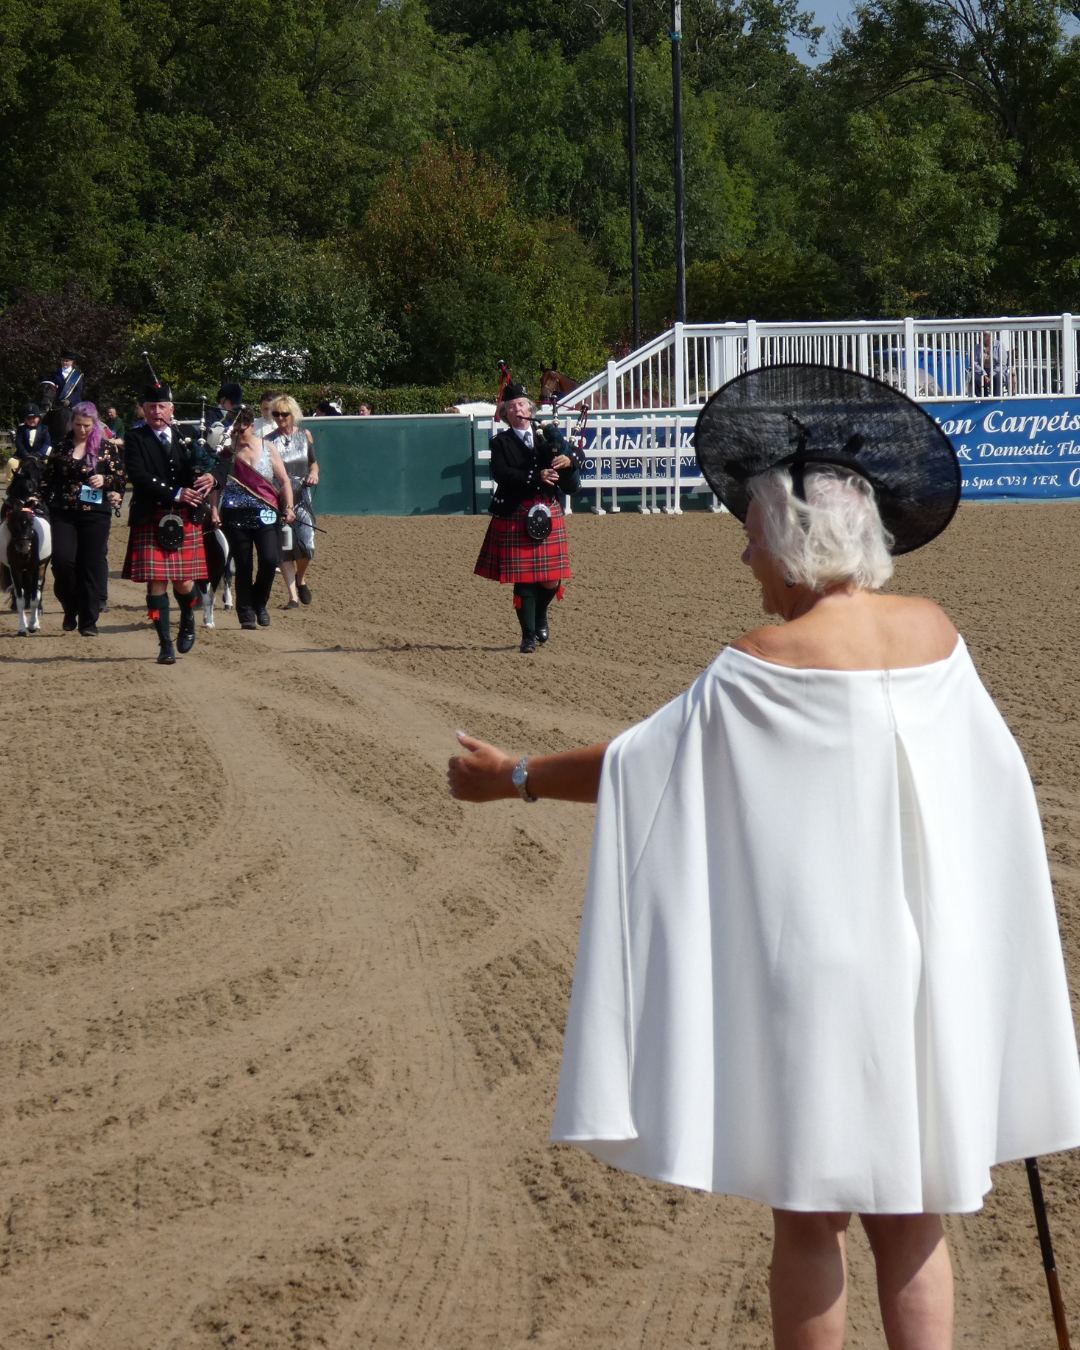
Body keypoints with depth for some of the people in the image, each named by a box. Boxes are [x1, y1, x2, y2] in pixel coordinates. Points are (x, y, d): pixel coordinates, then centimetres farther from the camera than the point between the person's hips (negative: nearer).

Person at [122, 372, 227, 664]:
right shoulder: (135, 439, 1)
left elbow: (220, 465, 10)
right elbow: (138, 476, -13)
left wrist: (212, 478, -14)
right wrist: (175, 494, -20)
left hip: (186, 520, 2)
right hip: (150, 522, -2)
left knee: (184, 583, 1)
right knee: (156, 582, -5)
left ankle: (188, 622, 32)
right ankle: (165, 645, 3)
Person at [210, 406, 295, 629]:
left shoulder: (267, 448, 6)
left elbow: (284, 481, 9)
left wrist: (289, 507, -4)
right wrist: (214, 510, -7)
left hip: (265, 517, 0)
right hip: (236, 517, 0)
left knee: (270, 560, -14)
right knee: (243, 566, 0)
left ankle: (260, 603, 10)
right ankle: (246, 614, 10)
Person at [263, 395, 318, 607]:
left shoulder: (304, 435, 8)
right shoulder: (270, 441, 1)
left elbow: (313, 461, 21)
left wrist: (314, 473, 1)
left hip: (302, 496, 1)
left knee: (306, 545, -11)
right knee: (284, 547, -1)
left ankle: (300, 578, 20)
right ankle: (293, 595, 5)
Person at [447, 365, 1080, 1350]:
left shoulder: (766, 665, -16)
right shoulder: (935, 634, 1)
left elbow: (640, 766, -8)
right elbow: (993, 782, 10)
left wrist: (513, 778, 8)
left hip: (817, 963, -6)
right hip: (933, 962, 6)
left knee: (810, 1218, 7)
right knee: (910, 1212, 14)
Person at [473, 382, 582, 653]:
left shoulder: (549, 434, 12)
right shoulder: (501, 443, 2)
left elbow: (575, 455, 4)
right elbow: (501, 474, -13)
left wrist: (568, 460, -21)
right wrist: (536, 478, -24)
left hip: (547, 513, 3)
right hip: (515, 516, -3)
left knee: (551, 580, 0)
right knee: (523, 578, -2)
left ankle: (540, 616, 30)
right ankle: (529, 635, 8)